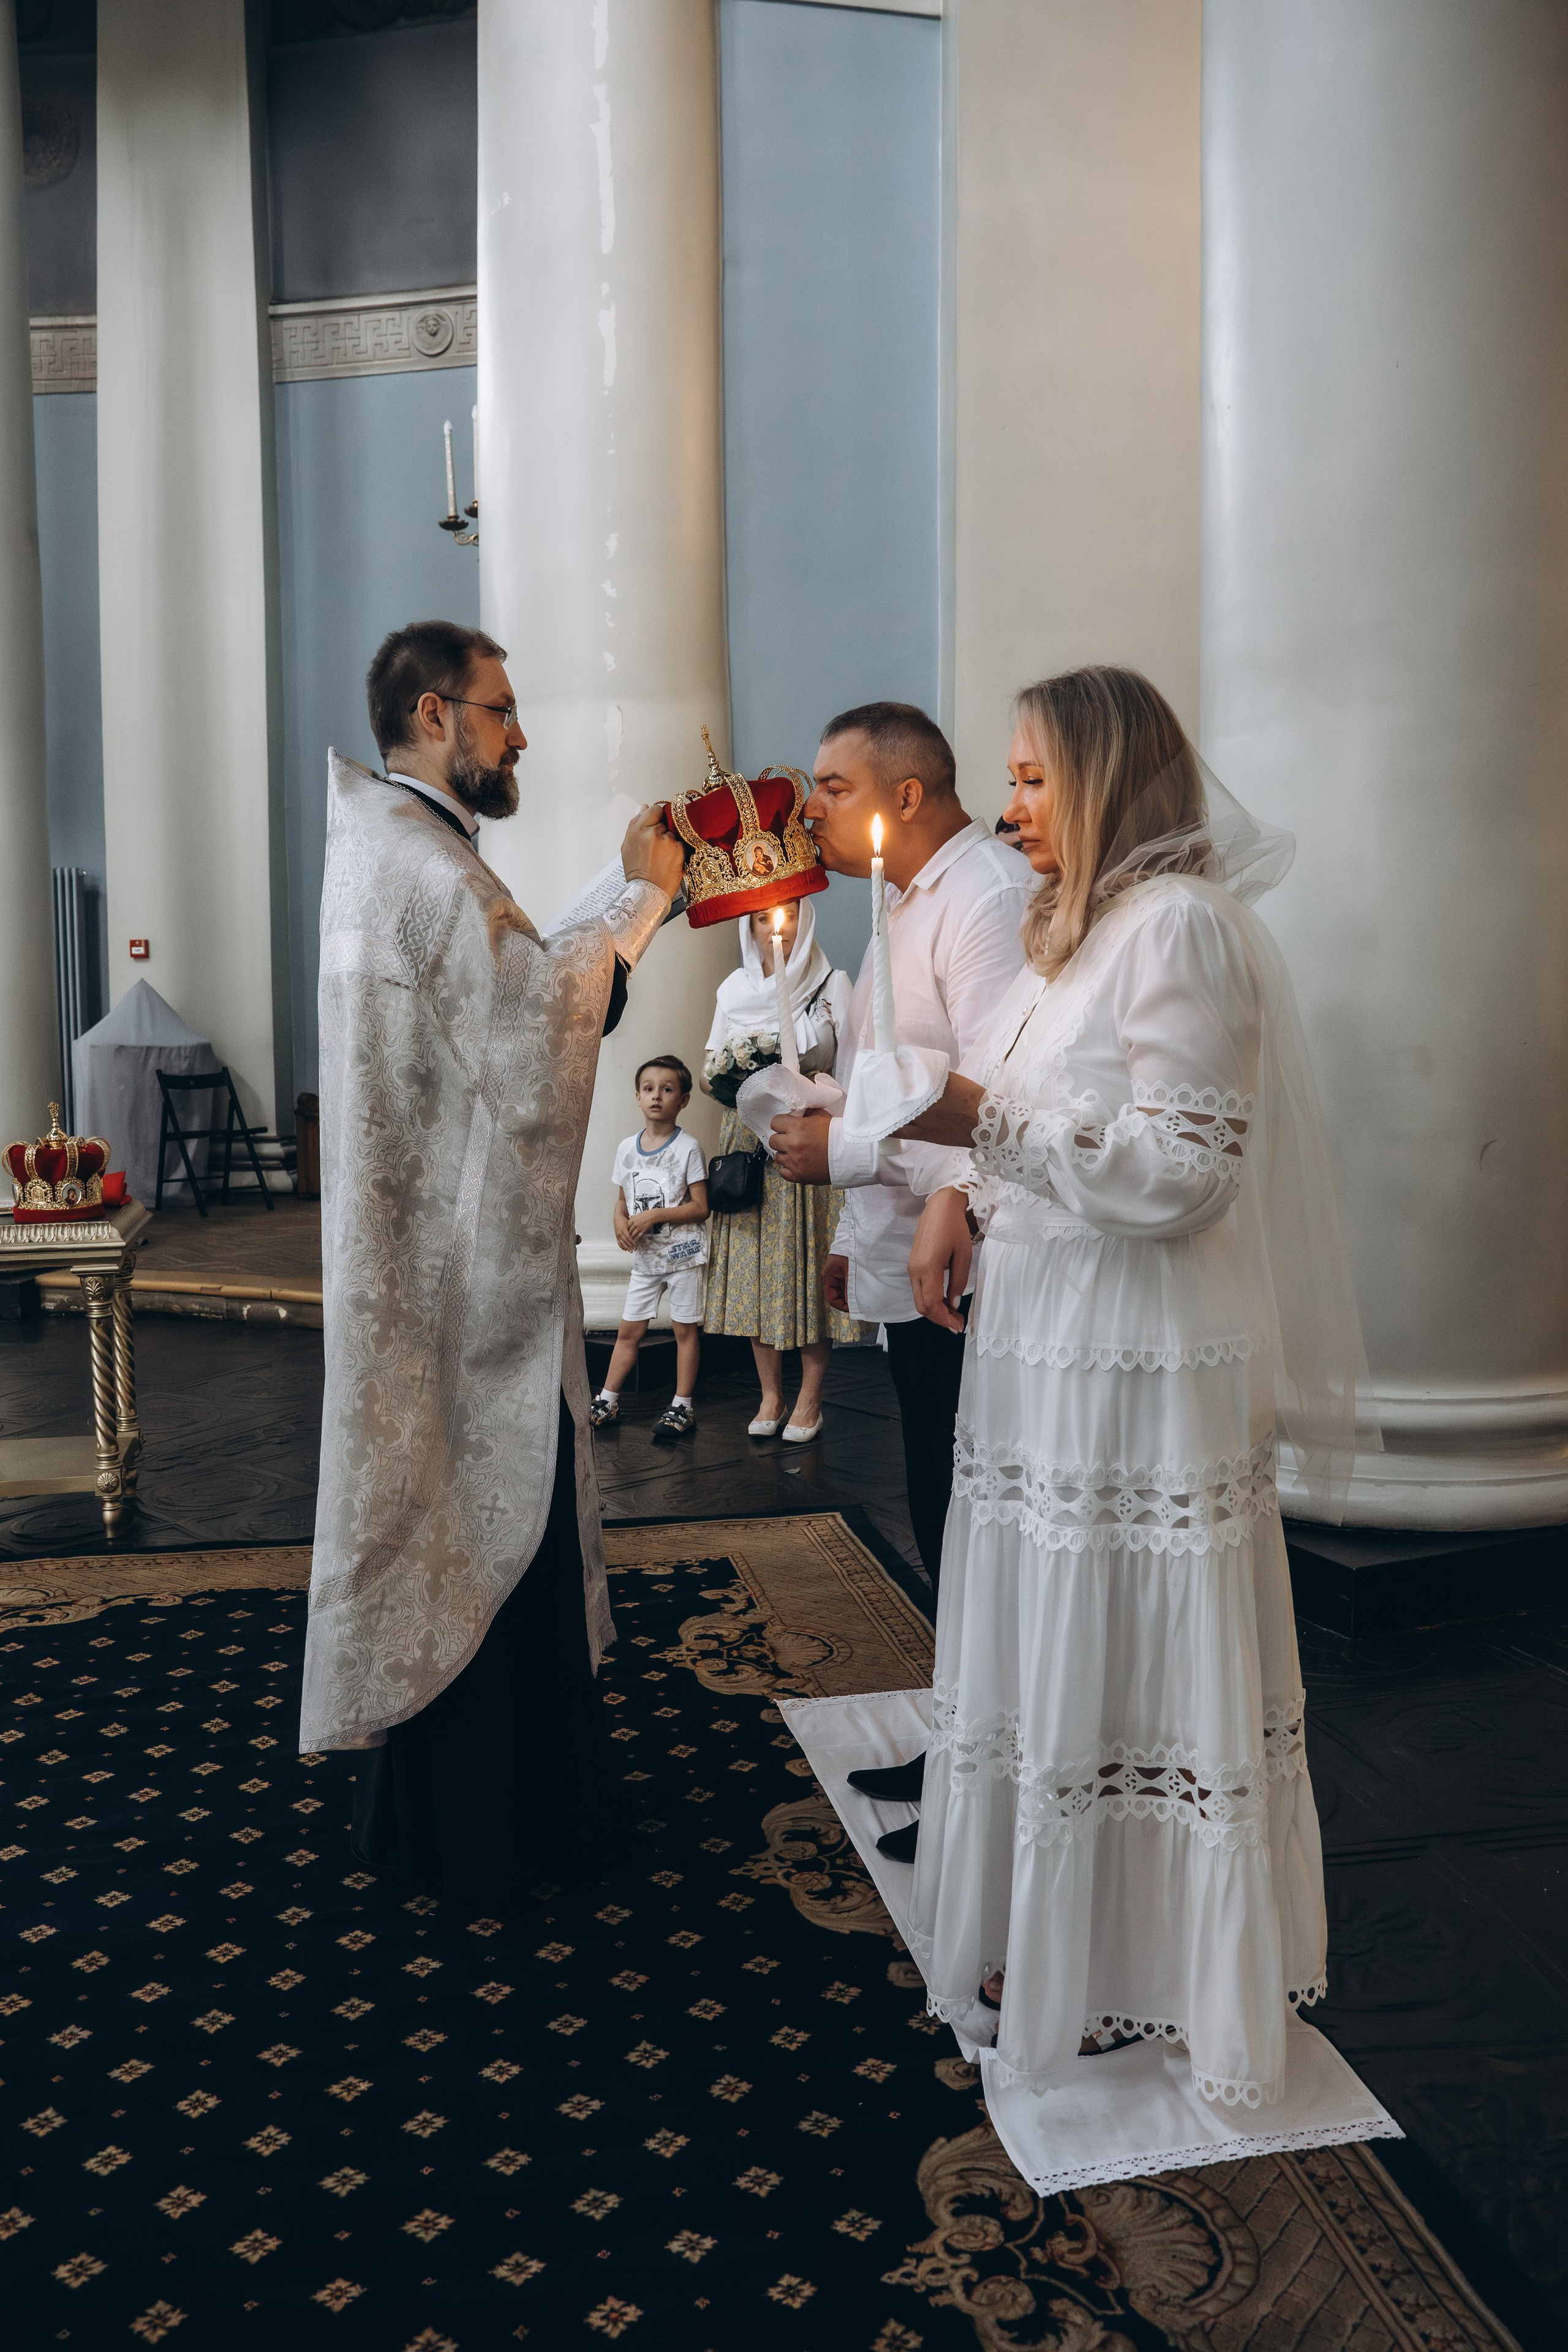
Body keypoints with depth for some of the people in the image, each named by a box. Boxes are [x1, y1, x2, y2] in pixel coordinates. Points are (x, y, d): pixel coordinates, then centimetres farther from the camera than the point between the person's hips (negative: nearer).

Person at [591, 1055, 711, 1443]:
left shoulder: (688, 1147, -9)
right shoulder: (628, 1148, 6)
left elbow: (700, 1207, -11)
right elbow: (622, 1200, 14)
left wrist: (656, 1215, -19)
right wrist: (621, 1223, -7)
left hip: (682, 1252, -4)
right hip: (644, 1255, 4)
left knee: (685, 1329, 3)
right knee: (629, 1330, 8)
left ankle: (682, 1407, 9)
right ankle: (607, 1402, 15)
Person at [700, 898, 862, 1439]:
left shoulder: (832, 983, 3)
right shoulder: (734, 988, 12)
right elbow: (709, 1074, 14)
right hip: (749, 1140, 3)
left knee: (809, 1258, -4)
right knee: (755, 1260, 2)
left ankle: (809, 1400, 5)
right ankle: (770, 1395, 13)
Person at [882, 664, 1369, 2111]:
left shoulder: (1183, 924, -15)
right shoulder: (1082, 927, 15)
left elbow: (1182, 1172, -21)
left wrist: (985, 1122, -22)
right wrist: (961, 1190, 2)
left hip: (1133, 1364, -9)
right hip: (1043, 1340, 9)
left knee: (1113, 1660, 4)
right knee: (1046, 1652, 17)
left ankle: (1113, 1977, 22)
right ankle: (1040, 1934, 33)